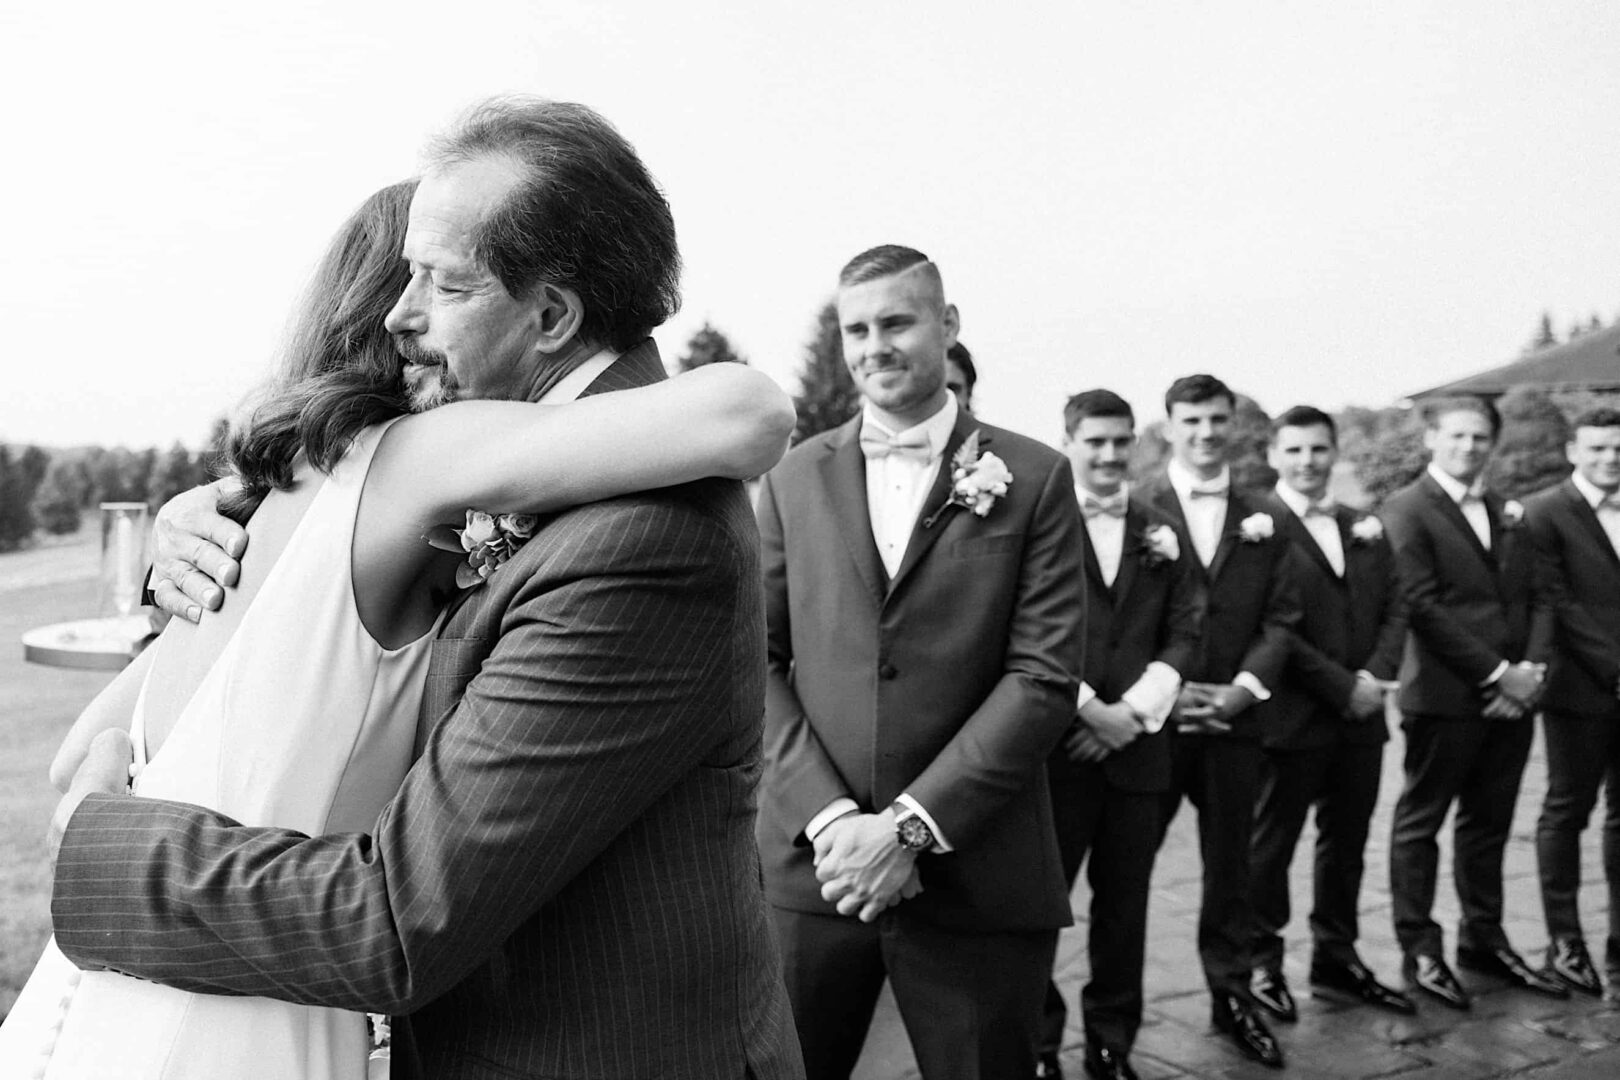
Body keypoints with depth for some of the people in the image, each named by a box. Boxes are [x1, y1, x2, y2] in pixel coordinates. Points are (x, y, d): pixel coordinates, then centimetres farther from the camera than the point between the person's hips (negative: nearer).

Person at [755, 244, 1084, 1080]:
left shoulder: (1034, 479, 0)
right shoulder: (794, 478, 7)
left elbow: (1044, 676, -7)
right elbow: (759, 662, 2)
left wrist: (911, 824, -12)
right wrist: (829, 816, -10)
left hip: (977, 878, -1)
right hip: (811, 860, 2)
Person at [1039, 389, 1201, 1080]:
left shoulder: (1162, 535, 13)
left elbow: (1183, 635, 8)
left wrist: (1132, 713, -5)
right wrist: (1091, 710, -12)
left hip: (1137, 746, 4)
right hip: (1054, 745, -4)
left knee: (1124, 906, 10)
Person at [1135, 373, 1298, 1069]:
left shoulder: (1261, 521, 9)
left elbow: (1281, 618, 5)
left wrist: (1243, 688, -9)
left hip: (1233, 717, 3)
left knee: (1230, 864, 13)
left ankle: (1232, 995, 27)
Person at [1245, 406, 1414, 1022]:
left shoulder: (1365, 529, 13)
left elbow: (1394, 608, 10)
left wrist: (1377, 676, -7)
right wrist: (1341, 687, -14)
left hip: (1361, 716, 6)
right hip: (1292, 716, -6)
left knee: (1346, 842, 15)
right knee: (1272, 844, 5)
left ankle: (1337, 958, 29)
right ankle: (1262, 963, 19)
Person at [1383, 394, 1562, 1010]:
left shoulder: (1508, 513, 15)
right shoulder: (1407, 510, -6)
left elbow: (1534, 597, 11)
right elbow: (1423, 606, -14)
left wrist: (1531, 668, -5)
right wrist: (1496, 673, -14)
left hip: (1510, 697, 6)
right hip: (1445, 696, -6)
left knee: (1489, 822, 15)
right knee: (1421, 821, 3)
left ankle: (1484, 940, 26)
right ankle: (1419, 951, 12)